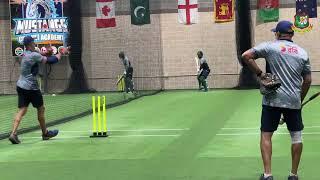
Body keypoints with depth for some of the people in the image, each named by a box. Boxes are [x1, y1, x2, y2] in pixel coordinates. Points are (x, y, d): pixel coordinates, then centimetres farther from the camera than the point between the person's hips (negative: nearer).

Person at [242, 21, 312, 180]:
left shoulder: (270, 46, -1)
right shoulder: (302, 52, 7)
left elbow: (246, 56, -9)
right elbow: (307, 80, 8)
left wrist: (259, 73, -3)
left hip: (272, 100, -2)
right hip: (294, 101, 2)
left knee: (266, 135, 5)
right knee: (296, 136, 13)